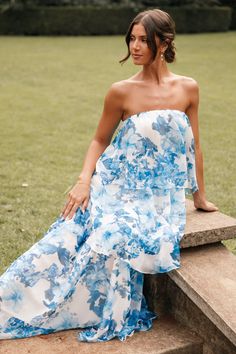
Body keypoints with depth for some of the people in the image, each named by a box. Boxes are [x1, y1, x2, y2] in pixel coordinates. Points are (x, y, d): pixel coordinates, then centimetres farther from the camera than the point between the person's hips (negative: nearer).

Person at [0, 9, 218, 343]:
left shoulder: (187, 89, 0)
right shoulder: (121, 92, -2)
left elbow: (194, 146, 9)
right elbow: (100, 141, 8)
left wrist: (200, 197, 16)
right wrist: (84, 180, -9)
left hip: (159, 195, 0)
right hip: (116, 185, 1)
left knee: (113, 238, -29)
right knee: (67, 237, -19)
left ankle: (108, 319, -6)